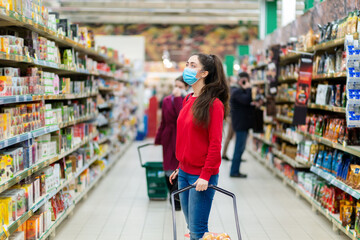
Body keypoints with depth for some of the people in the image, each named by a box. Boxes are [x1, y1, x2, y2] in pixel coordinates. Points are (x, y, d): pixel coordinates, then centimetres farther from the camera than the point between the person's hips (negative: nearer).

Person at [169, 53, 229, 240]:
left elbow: (215, 143, -15)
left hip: (202, 175, -8)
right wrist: (180, 167, 16)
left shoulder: (214, 103, -13)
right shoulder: (187, 100, 10)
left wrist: (205, 176, -17)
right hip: (184, 173, 8)